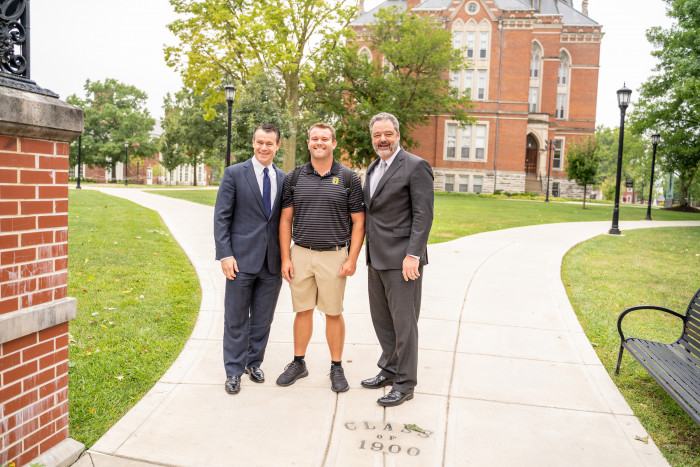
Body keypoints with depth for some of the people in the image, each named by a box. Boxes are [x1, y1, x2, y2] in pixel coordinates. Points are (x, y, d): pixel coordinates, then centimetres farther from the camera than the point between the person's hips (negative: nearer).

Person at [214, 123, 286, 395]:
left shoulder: (283, 179, 9)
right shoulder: (234, 174, -1)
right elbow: (221, 217, -4)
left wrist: (285, 256, 7)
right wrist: (225, 254, -12)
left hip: (272, 262, 4)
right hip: (242, 259, -3)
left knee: (263, 319, 13)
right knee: (236, 319, 6)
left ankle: (254, 362, 31)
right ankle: (234, 370, 21)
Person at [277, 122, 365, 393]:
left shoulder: (348, 178, -1)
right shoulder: (294, 177, 5)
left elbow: (358, 223, -1)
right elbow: (285, 220, 7)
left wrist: (352, 259, -9)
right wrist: (285, 258, 0)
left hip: (334, 256, -2)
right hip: (300, 254, 2)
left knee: (333, 313, 6)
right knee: (303, 311, 12)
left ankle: (336, 367, 21)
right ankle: (298, 363, 27)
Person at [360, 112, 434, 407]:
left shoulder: (415, 166, -9)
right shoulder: (373, 169, 16)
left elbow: (423, 215, -15)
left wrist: (413, 255, -21)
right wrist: (366, 251, 15)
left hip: (401, 259, -8)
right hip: (376, 258, 8)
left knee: (404, 322, 1)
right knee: (381, 319, 17)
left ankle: (405, 384, 14)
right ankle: (390, 369, 34)